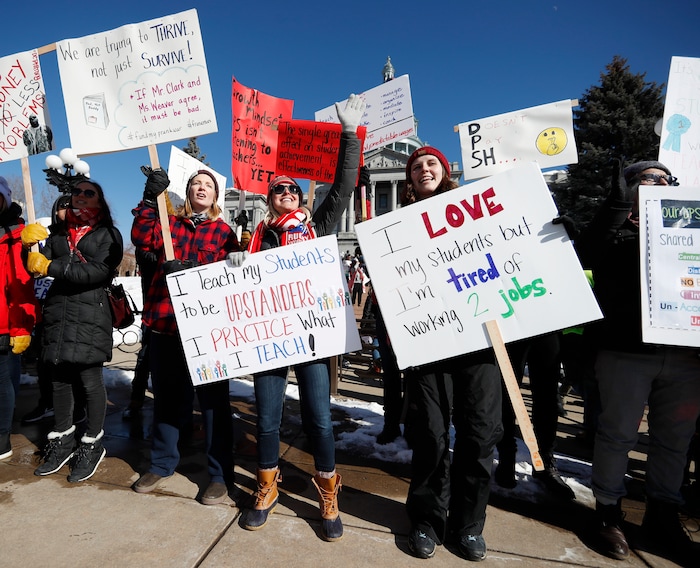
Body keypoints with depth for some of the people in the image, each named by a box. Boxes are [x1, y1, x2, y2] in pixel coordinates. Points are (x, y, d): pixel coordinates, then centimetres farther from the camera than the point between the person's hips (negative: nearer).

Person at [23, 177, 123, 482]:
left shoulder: (109, 235, 4)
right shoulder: (58, 234, 20)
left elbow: (98, 271, -12)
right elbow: (37, 266, 12)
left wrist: (51, 267, -14)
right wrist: (29, 245, -6)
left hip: (90, 316, -5)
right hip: (56, 315, 5)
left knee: (90, 380, -2)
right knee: (59, 379, 10)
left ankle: (92, 445, 14)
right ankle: (63, 441, 25)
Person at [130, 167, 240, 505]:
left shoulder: (224, 232, 7)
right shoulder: (170, 222, 14)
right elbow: (143, 239, -3)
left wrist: (191, 272, -17)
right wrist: (151, 198, -9)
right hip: (164, 321, 3)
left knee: (213, 399, 0)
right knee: (166, 396, 15)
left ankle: (220, 475, 14)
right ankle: (162, 463, 33)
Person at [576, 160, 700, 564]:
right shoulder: (614, 230, 4)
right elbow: (589, 255, -17)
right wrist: (621, 199, -16)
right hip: (627, 351, -4)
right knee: (618, 434, 4)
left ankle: (663, 518, 29)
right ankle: (609, 512, 20)